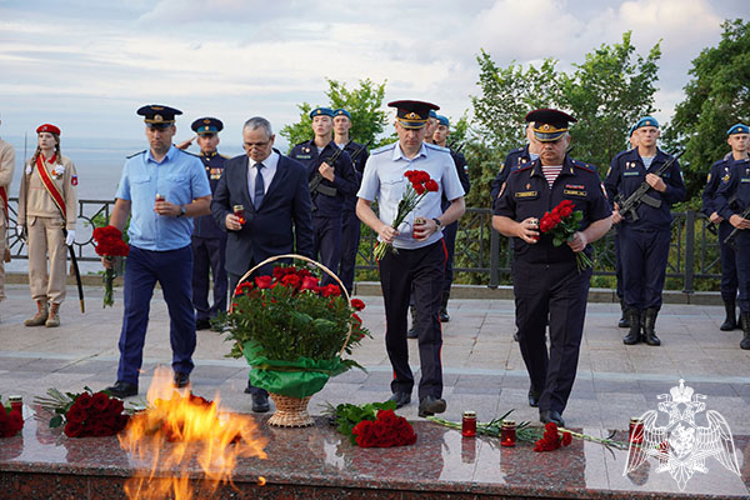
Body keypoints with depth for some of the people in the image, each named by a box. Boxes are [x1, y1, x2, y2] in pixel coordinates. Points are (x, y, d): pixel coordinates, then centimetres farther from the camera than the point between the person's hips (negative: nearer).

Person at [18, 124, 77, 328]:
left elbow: (71, 196, -3)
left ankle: (54, 311, 2)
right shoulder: (31, 164, 12)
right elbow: (24, 194, 15)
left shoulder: (66, 164, 0)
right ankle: (41, 309, 9)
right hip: (34, 219, 4)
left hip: (56, 219, -4)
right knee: (36, 263, 3)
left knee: (57, 263, -4)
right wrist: (21, 222, 10)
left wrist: (71, 226, -8)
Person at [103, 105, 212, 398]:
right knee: (133, 313, -5)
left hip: (176, 253, -1)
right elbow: (122, 206, 13)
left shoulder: (190, 164, 1)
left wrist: (179, 211, -18)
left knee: (181, 314, 9)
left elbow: (206, 204, 0)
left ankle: (182, 368, 29)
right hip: (139, 252, 2)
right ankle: (127, 379, -3)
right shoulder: (132, 165, 9)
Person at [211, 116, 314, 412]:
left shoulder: (294, 172, -1)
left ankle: (261, 388, 0)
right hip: (240, 258, 4)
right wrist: (225, 218, -7)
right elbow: (217, 203, 17)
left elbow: (303, 220, 1)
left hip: (276, 260, -4)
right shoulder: (232, 167, 8)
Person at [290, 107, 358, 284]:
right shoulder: (298, 151, 10)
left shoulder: (342, 155, 8)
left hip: (331, 219, 0)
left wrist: (332, 178, -8)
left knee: (330, 269, 1)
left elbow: (353, 187, 6)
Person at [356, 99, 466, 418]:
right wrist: (380, 227, -14)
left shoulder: (442, 159, 0)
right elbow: (362, 205, 6)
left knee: (428, 320, -11)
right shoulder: (378, 160, 0)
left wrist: (436, 223, -13)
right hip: (392, 250, 1)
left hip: (429, 251, -1)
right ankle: (401, 388, 22)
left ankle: (430, 393, -15)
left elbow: (458, 204, 6)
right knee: (395, 322, 8)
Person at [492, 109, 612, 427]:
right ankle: (539, 385, 38)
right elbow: (498, 219, 12)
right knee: (529, 334, 12)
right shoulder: (519, 178, 10)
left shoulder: (586, 178, 6)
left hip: (571, 271, -2)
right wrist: (518, 229, -10)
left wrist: (585, 237, -12)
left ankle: (552, 407, -5)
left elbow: (604, 219, 9)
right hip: (529, 269, 2)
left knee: (566, 339, -8)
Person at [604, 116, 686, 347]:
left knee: (655, 280, 3)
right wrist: (611, 211, -1)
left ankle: (649, 327, 12)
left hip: (659, 230, 1)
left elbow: (681, 193, 14)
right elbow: (608, 189, 14)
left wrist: (664, 188, -6)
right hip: (629, 229, -1)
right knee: (631, 279, 2)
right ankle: (634, 326, 11)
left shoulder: (669, 163, 9)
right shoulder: (622, 160, 6)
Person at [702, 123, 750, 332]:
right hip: (727, 225, 0)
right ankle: (730, 317, 11)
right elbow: (708, 194, 12)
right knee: (729, 272, 3)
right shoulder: (719, 167, 10)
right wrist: (711, 213, -6)